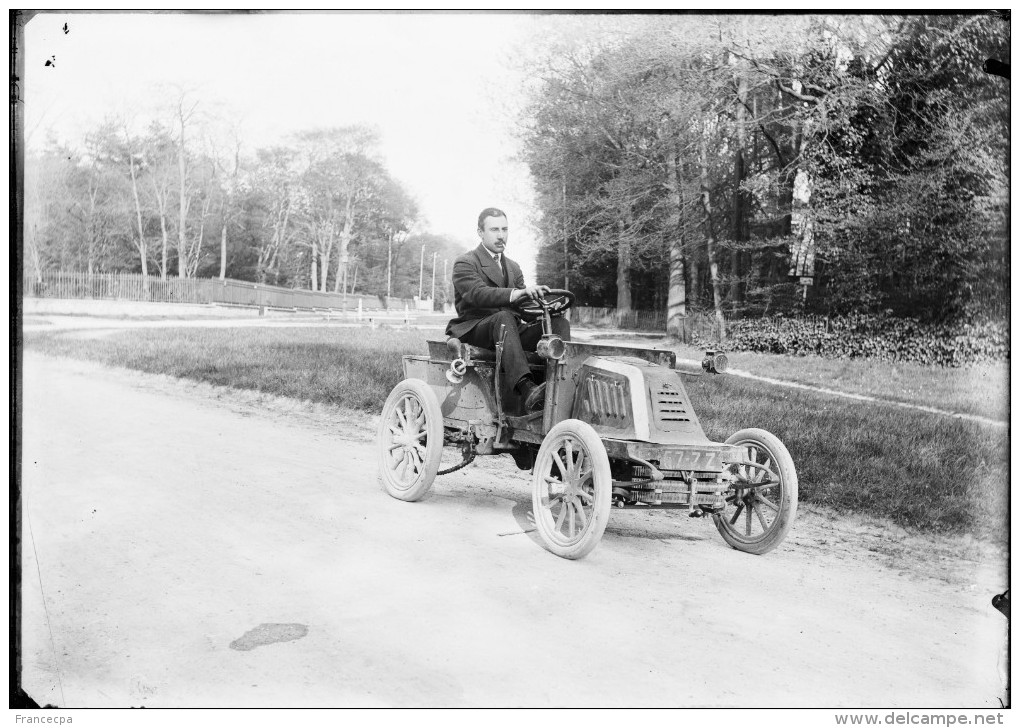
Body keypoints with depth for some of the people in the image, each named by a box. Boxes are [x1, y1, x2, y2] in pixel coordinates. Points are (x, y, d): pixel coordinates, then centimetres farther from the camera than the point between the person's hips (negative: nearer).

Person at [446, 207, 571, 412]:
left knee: (560, 323, -16)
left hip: (511, 328, 6)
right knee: (504, 317, -39)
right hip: (474, 330, -6)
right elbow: (478, 293, -22)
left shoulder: (513, 267, 23)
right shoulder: (465, 263, -1)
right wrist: (517, 293, -38)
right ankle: (528, 390, -57)